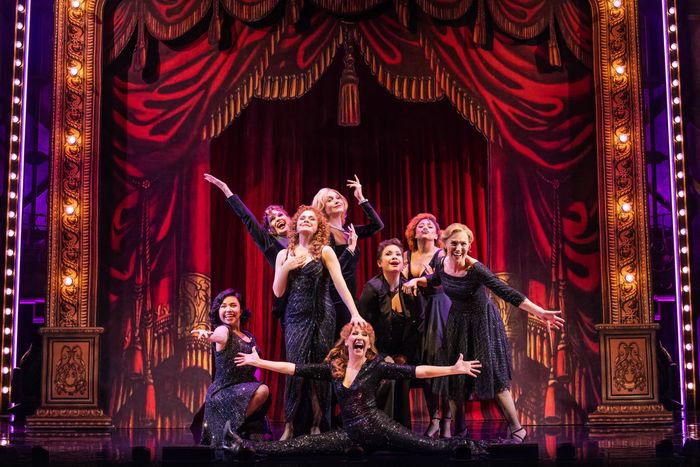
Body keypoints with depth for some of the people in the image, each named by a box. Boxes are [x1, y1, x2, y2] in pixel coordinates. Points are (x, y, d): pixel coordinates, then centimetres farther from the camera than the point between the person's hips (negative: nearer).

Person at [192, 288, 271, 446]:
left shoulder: (249, 337, 11)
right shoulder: (223, 330, -12)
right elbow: (216, 335, -39)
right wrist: (206, 333, -60)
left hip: (243, 392, 8)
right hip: (222, 392, -8)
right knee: (262, 390, -32)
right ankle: (232, 427, -18)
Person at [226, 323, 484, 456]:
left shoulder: (376, 366, -1)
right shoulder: (333, 368, 8)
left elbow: (416, 371, -7)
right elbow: (297, 369, 7)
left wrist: (453, 369, -15)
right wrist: (259, 362, 4)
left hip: (378, 426, -3)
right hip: (352, 434, 3)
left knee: (427, 446, -23)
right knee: (303, 444, -5)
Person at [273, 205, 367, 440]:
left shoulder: (325, 251, 1)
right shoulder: (284, 254, 9)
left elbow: (340, 284, -7)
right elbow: (278, 292, 8)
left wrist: (355, 314, -15)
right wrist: (286, 268, -7)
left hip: (321, 317, -1)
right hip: (295, 318, 2)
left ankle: (318, 425, 11)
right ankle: (290, 426, 0)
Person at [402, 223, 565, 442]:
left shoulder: (475, 269, -28)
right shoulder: (442, 264, -10)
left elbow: (507, 292, -34)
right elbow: (435, 280, 17)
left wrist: (540, 313, -40)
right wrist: (416, 280, 0)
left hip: (483, 322, -6)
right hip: (458, 322, 6)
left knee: (492, 376, -5)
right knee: (456, 376, 11)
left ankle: (517, 429, 7)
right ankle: (457, 430, 26)